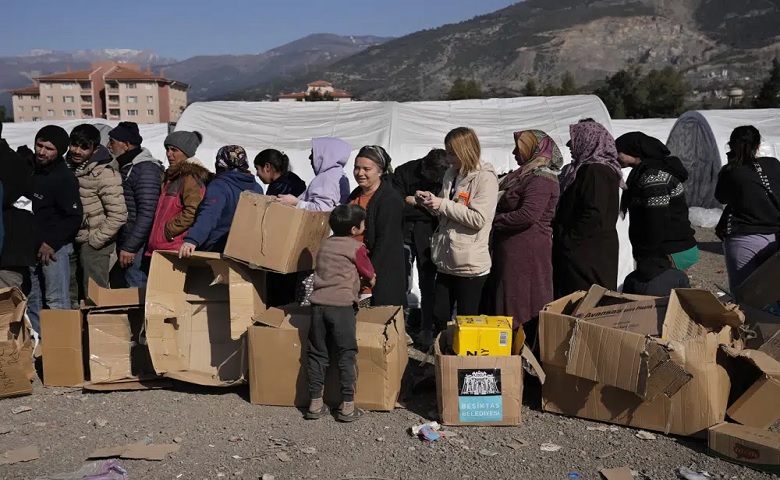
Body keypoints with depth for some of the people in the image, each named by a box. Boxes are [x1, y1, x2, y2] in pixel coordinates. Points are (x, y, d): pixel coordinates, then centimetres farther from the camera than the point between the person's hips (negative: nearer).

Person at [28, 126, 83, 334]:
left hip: (55, 248, -8)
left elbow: (74, 217, -16)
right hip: (32, 246, 8)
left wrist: (52, 243, -18)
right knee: (32, 300, 15)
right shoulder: (31, 169, 10)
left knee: (57, 301, -6)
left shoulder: (65, 178, -12)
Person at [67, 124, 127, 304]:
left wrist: (96, 240, -16)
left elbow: (118, 214, -22)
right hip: (71, 241, 8)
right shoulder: (69, 165, 4)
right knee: (70, 294, 19)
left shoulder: (104, 173, -19)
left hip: (93, 244, -8)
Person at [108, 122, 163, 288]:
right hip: (125, 243, 10)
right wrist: (123, 245, 15)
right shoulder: (125, 167, 15)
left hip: (137, 247, -10)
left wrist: (129, 247, -20)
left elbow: (147, 213, -21)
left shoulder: (146, 169, -15)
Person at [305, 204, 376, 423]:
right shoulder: (356, 247, 0)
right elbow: (371, 279, 8)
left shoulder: (325, 244, 17)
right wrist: (368, 279, 30)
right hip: (341, 305, -5)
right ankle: (347, 406, 5)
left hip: (318, 303, 5)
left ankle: (315, 403, 15)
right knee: (346, 355, 3)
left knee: (317, 353, 10)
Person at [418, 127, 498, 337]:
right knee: (439, 317, 15)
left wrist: (443, 204, -19)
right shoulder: (451, 174, 12)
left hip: (470, 263, -7)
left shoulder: (485, 177, -12)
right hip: (447, 260, 7)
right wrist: (431, 201, 1)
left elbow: (479, 219, -21)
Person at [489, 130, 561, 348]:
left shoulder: (541, 179, -13)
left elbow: (528, 214, -23)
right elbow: (506, 205, 23)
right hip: (512, 249, 10)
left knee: (522, 302, -6)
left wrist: (495, 220, -12)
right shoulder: (525, 175, 18)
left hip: (527, 251, -10)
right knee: (509, 298, 12)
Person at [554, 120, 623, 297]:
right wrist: (563, 239, 15)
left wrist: (567, 240, -16)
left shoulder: (596, 171, -15)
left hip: (588, 256, -10)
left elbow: (594, 214, -23)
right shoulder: (587, 168, 17)